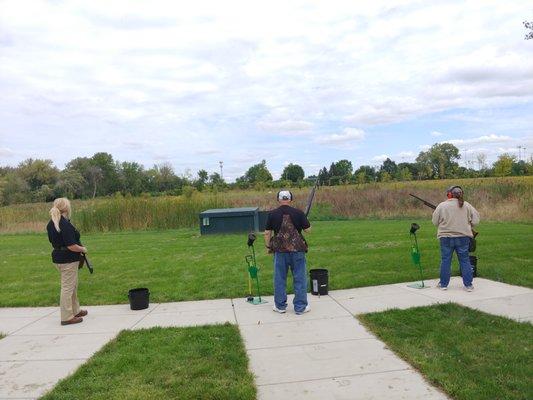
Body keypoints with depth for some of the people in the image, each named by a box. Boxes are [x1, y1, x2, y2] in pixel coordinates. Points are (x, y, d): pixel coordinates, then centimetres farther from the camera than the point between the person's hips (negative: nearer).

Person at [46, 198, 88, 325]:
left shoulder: (51, 224, 6)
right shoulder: (65, 225, -23)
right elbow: (71, 246, -24)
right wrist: (83, 249, -7)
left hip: (57, 256, 9)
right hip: (68, 259, -9)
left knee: (73, 285, 21)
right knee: (68, 287, 0)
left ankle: (75, 310, 34)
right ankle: (67, 317, 9)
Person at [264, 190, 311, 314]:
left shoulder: (272, 214, -2)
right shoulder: (299, 213, -4)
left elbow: (267, 233, 1)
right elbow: (307, 229, 2)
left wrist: (268, 246, 14)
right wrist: (304, 221, 21)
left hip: (280, 250, 1)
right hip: (297, 249, -1)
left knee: (279, 279, 11)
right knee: (300, 279, 8)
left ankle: (280, 306, 20)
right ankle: (300, 307, 14)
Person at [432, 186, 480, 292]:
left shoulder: (442, 206, -8)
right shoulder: (466, 205, -2)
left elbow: (435, 222, -2)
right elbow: (475, 220, 2)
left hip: (446, 237, -1)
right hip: (463, 237, 2)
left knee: (445, 260, 9)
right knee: (464, 261, 11)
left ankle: (443, 284, 18)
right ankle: (468, 285, 16)